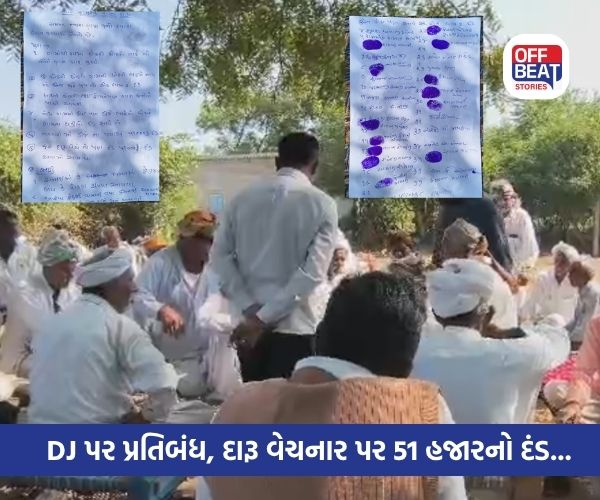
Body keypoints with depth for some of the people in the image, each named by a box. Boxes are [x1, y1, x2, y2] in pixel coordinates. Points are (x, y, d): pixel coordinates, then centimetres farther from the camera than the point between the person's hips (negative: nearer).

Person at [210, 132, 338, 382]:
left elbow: (219, 255, 0)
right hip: (295, 326, -4)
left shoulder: (243, 198, 7)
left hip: (249, 324, 4)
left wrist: (251, 310, -6)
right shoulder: (322, 205, -4)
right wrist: (264, 318, -14)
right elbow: (313, 272, -15)